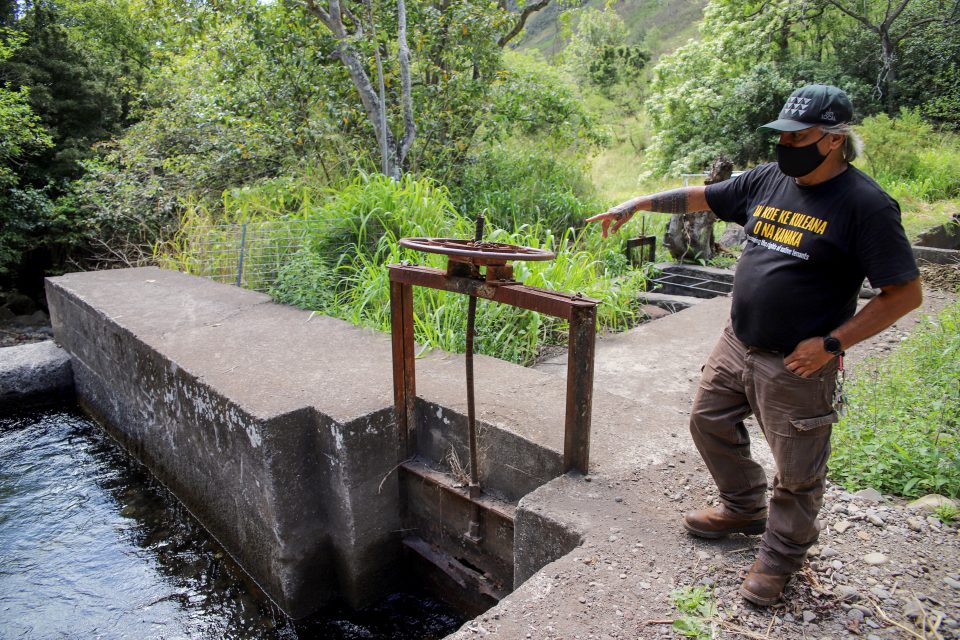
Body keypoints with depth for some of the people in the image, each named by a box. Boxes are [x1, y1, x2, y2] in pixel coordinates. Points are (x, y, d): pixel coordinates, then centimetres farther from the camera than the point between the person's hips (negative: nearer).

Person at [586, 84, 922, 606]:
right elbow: (699, 197, 14)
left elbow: (905, 293, -14)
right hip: (736, 345, 7)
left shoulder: (865, 205, -15)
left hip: (797, 365, -7)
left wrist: (832, 343, -18)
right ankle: (744, 508, 45)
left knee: (796, 471, 7)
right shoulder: (768, 180, 3)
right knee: (710, 423, 20)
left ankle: (779, 556, 32)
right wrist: (636, 204, 9)